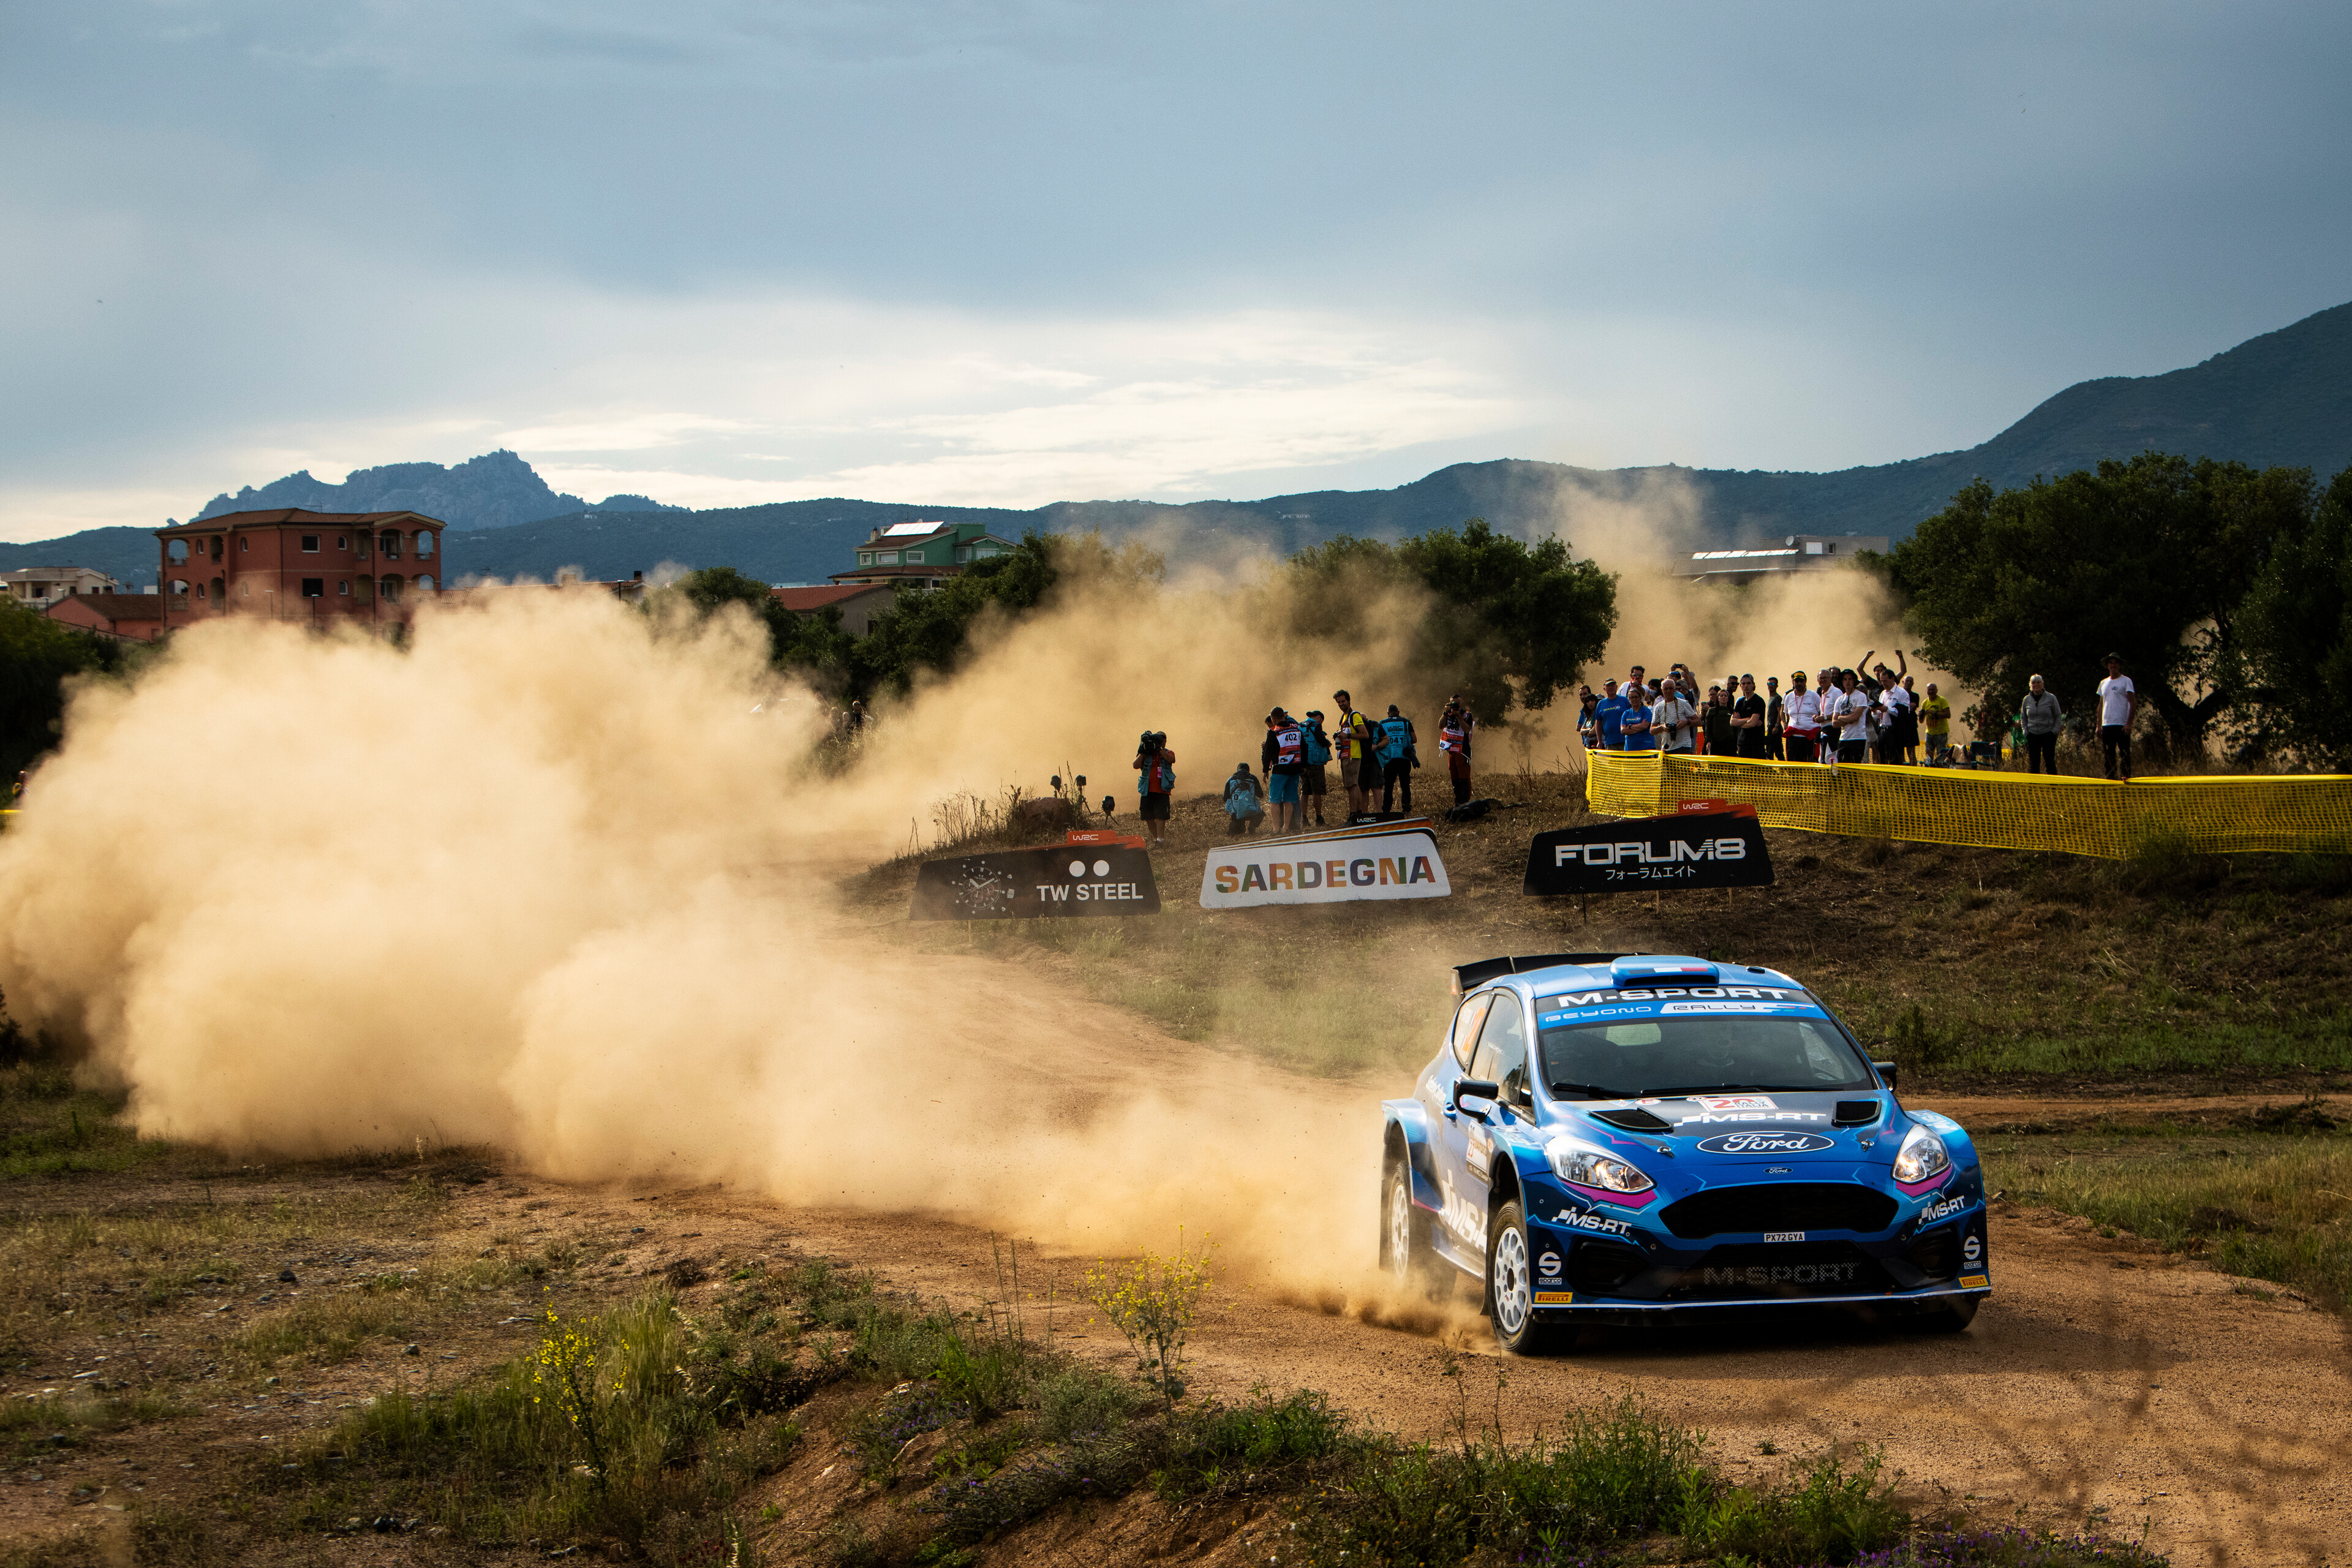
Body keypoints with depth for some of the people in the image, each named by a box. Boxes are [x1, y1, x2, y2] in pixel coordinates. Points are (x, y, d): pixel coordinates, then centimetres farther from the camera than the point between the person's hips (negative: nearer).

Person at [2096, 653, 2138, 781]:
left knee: (2124, 754, -8)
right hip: (2106, 725, 5)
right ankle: (2109, 779, 9)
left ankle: (2126, 777, -7)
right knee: (2109, 755, 6)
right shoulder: (2103, 683, 17)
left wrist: (2129, 723, -14)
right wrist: (2098, 725, 13)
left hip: (2122, 725, -5)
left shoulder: (2126, 681, 0)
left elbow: (2133, 703, -5)